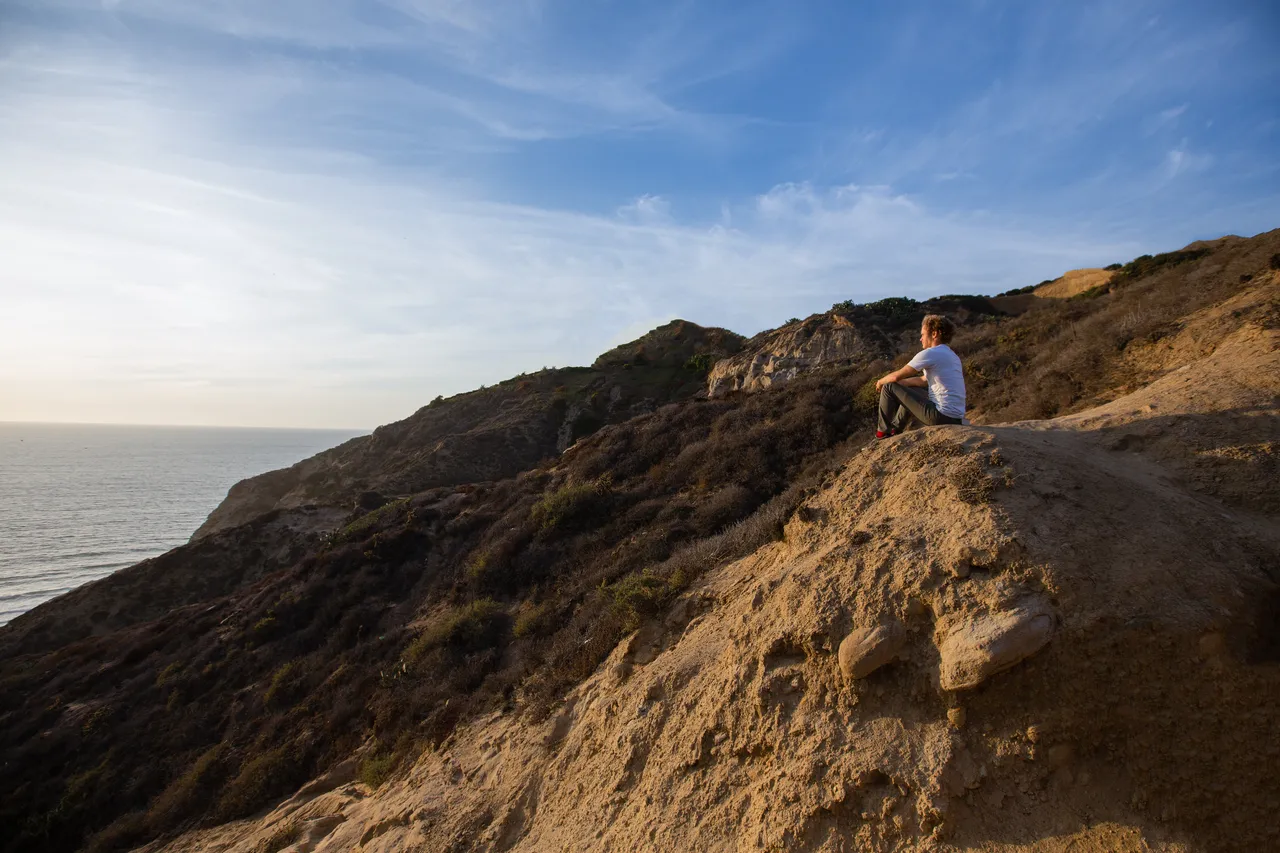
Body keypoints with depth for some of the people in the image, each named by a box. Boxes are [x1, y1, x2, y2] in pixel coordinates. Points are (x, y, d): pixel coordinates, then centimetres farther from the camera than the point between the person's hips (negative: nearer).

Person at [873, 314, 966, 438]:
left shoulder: (929, 353, -12)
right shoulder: (952, 356, 16)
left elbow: (897, 376, -8)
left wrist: (881, 381, 13)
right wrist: (898, 382, 23)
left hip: (941, 416, -9)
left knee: (889, 388, 1)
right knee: (911, 390, 32)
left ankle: (883, 431, 15)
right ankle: (896, 429, 40)